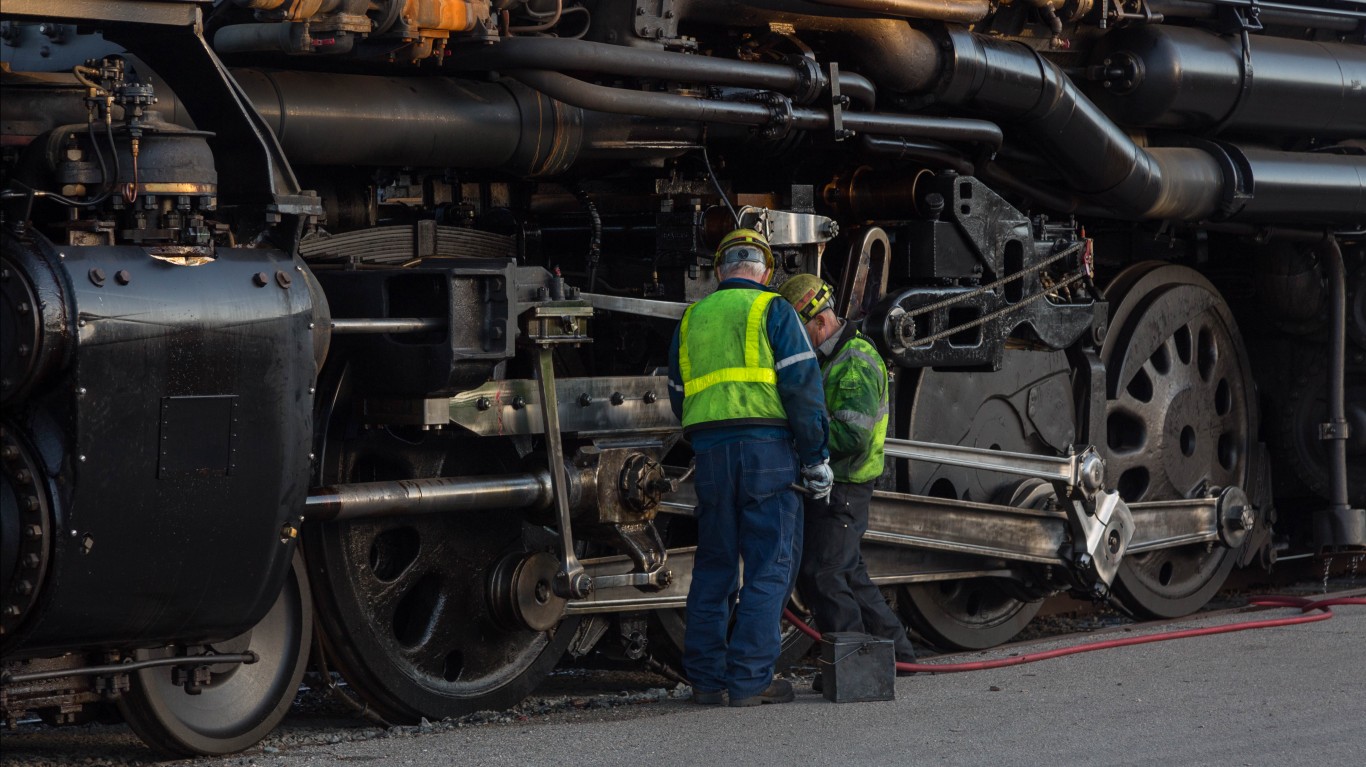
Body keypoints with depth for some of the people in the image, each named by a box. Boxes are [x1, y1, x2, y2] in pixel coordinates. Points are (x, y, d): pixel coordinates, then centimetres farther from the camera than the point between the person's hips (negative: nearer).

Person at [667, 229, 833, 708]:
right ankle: (749, 680, -8)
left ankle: (706, 677, 11)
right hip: (767, 447, -5)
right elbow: (802, 383, -7)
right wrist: (816, 456, -5)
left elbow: (679, 396, 20)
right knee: (770, 565, -2)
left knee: (714, 564, 12)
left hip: (709, 450, 5)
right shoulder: (772, 311, 3)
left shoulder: (692, 319, 18)